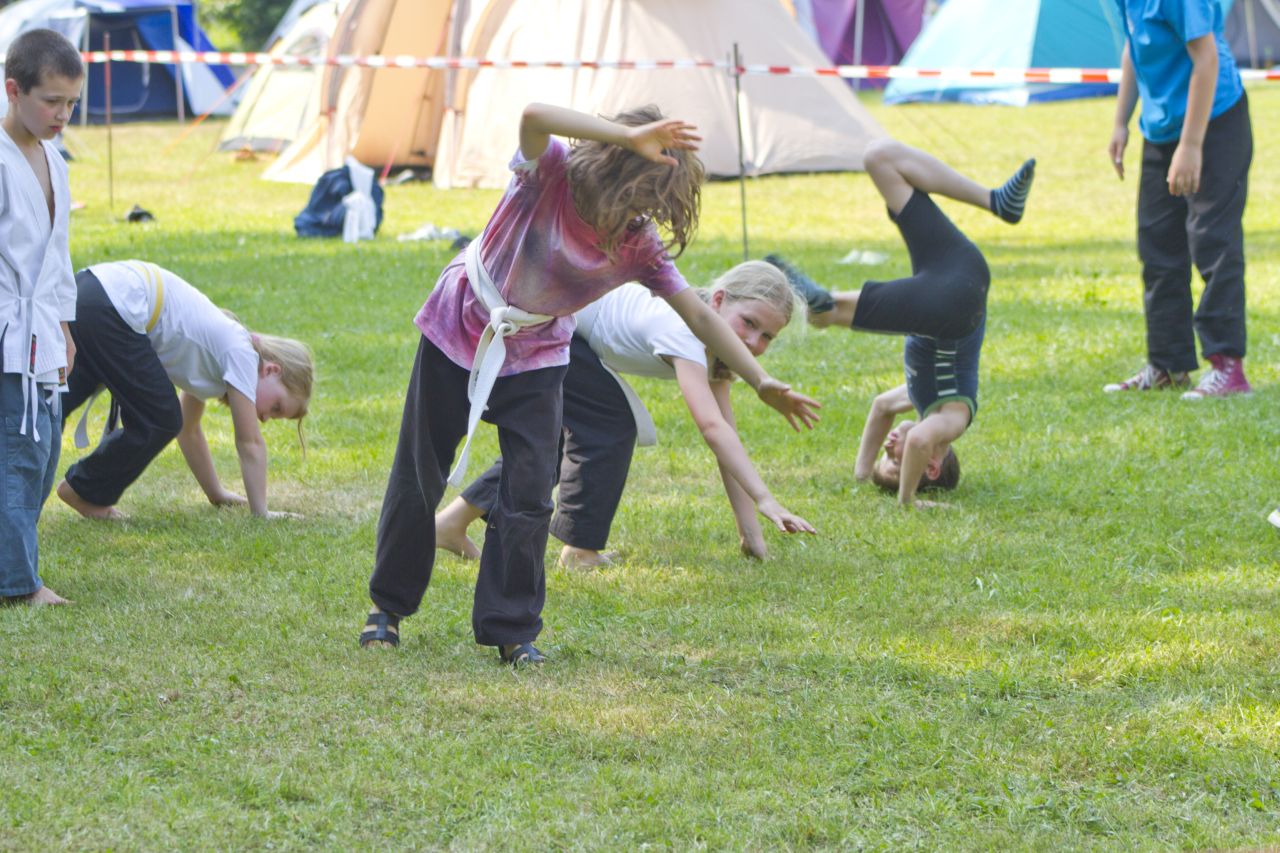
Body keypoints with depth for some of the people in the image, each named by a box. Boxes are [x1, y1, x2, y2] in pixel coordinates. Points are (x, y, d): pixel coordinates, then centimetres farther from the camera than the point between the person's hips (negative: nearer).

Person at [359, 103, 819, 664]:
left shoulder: (639, 245, -15)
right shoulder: (552, 172, -25)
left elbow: (697, 314, -8)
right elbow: (534, 117, -48)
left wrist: (762, 383, -12)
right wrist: (631, 139, -55)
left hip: (534, 360, 2)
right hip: (458, 333, -2)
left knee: (530, 495, -9)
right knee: (418, 478, 9)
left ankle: (511, 628, 5)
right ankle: (388, 604, 27)